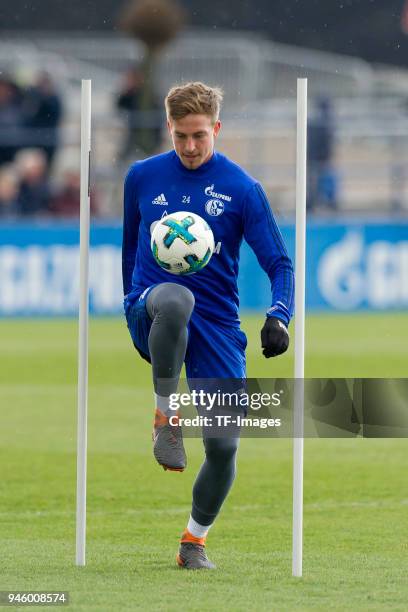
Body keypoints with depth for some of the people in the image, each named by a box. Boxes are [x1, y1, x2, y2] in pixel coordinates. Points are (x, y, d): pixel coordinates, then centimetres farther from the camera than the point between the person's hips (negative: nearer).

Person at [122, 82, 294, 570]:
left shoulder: (242, 189, 0)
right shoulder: (142, 177, 7)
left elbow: (279, 264, -3)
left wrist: (278, 317, -21)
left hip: (216, 326, 0)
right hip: (150, 307, 0)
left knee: (224, 446, -7)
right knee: (175, 298, -40)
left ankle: (194, 542, 20)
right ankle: (165, 416, -21)